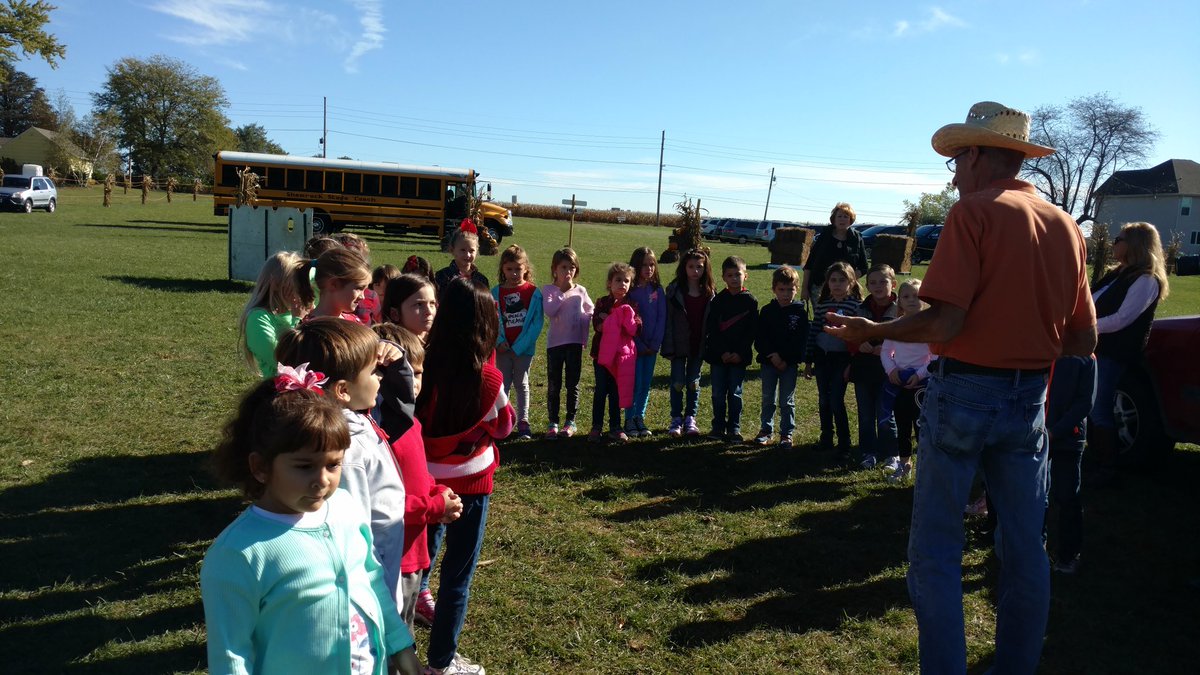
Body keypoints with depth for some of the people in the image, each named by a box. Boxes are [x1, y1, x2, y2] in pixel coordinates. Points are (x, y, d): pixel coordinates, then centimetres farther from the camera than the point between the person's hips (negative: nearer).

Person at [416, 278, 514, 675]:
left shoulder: (425, 368, -13)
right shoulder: (488, 379, -20)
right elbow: (504, 426, -2)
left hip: (427, 478, 4)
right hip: (469, 483, -4)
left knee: (423, 555, 24)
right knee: (458, 572, 10)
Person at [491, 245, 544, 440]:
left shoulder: (534, 293, -6)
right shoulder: (496, 292, -1)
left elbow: (537, 323, -9)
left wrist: (519, 346, -14)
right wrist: (499, 341, -15)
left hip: (524, 347, -1)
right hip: (503, 347, 1)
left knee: (522, 383, 9)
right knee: (503, 384, 8)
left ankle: (523, 421, 16)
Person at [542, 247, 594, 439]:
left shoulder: (580, 290, 5)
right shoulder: (548, 290, -3)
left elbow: (591, 310, 15)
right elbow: (548, 310, -19)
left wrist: (583, 321, -2)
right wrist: (563, 292, -17)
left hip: (575, 342, 2)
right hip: (555, 342, -1)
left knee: (573, 384, 7)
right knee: (553, 385, 5)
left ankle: (570, 422, 17)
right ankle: (552, 422, 15)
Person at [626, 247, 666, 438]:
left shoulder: (657, 289, 4)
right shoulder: (630, 290, -7)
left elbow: (662, 317, 2)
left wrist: (655, 343, -6)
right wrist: (639, 345, -10)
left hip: (652, 345, 4)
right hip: (634, 345, -4)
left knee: (646, 384, 8)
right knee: (635, 384, -3)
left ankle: (640, 418, 19)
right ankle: (629, 420, 9)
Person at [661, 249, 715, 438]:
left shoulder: (710, 292, 0)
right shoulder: (674, 290, -6)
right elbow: (668, 319, -6)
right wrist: (668, 347, -10)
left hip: (699, 344, 2)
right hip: (679, 343, -2)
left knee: (694, 382, 10)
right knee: (677, 382, 3)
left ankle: (690, 417, 22)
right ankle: (676, 419, 15)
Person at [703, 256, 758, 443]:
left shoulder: (750, 301, 1)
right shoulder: (718, 300, 2)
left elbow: (752, 331, -1)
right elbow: (711, 329, -3)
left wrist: (740, 353, -11)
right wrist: (722, 352, -12)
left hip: (739, 356, -1)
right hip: (718, 355, 1)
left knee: (735, 394, 4)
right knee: (718, 394, 6)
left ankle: (734, 429, 13)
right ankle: (718, 427, 18)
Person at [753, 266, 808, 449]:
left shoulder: (800, 312, -1)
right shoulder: (767, 311, 1)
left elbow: (801, 341, -5)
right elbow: (759, 339, -2)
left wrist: (786, 359, -13)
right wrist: (772, 355, -15)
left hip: (790, 363, -1)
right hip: (768, 361, 1)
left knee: (787, 401, 4)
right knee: (767, 399, 10)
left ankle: (786, 434, 13)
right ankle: (766, 430, 22)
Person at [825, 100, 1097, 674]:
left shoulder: (973, 212, -10)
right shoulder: (1067, 226, 8)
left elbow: (944, 323, -20)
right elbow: (1083, 341, 9)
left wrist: (871, 331, -6)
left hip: (965, 390, -6)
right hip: (1030, 399, 7)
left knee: (935, 551, 3)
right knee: (1026, 549, 15)